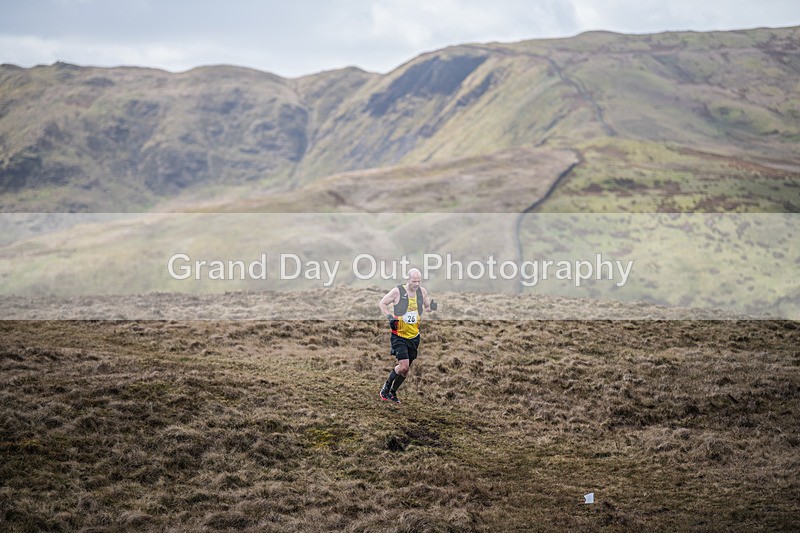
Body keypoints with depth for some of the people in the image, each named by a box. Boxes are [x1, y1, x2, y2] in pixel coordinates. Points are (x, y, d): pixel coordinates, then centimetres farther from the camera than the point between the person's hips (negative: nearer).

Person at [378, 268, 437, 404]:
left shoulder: (422, 291, 3)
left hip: (414, 336, 5)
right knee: (403, 366, -18)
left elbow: (427, 307, 17)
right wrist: (390, 316, -17)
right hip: (399, 335, -5)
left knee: (406, 369, 10)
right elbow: (382, 303, -2)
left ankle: (392, 392, 30)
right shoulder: (397, 291, -11)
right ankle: (386, 387, 5)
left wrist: (432, 307, -7)